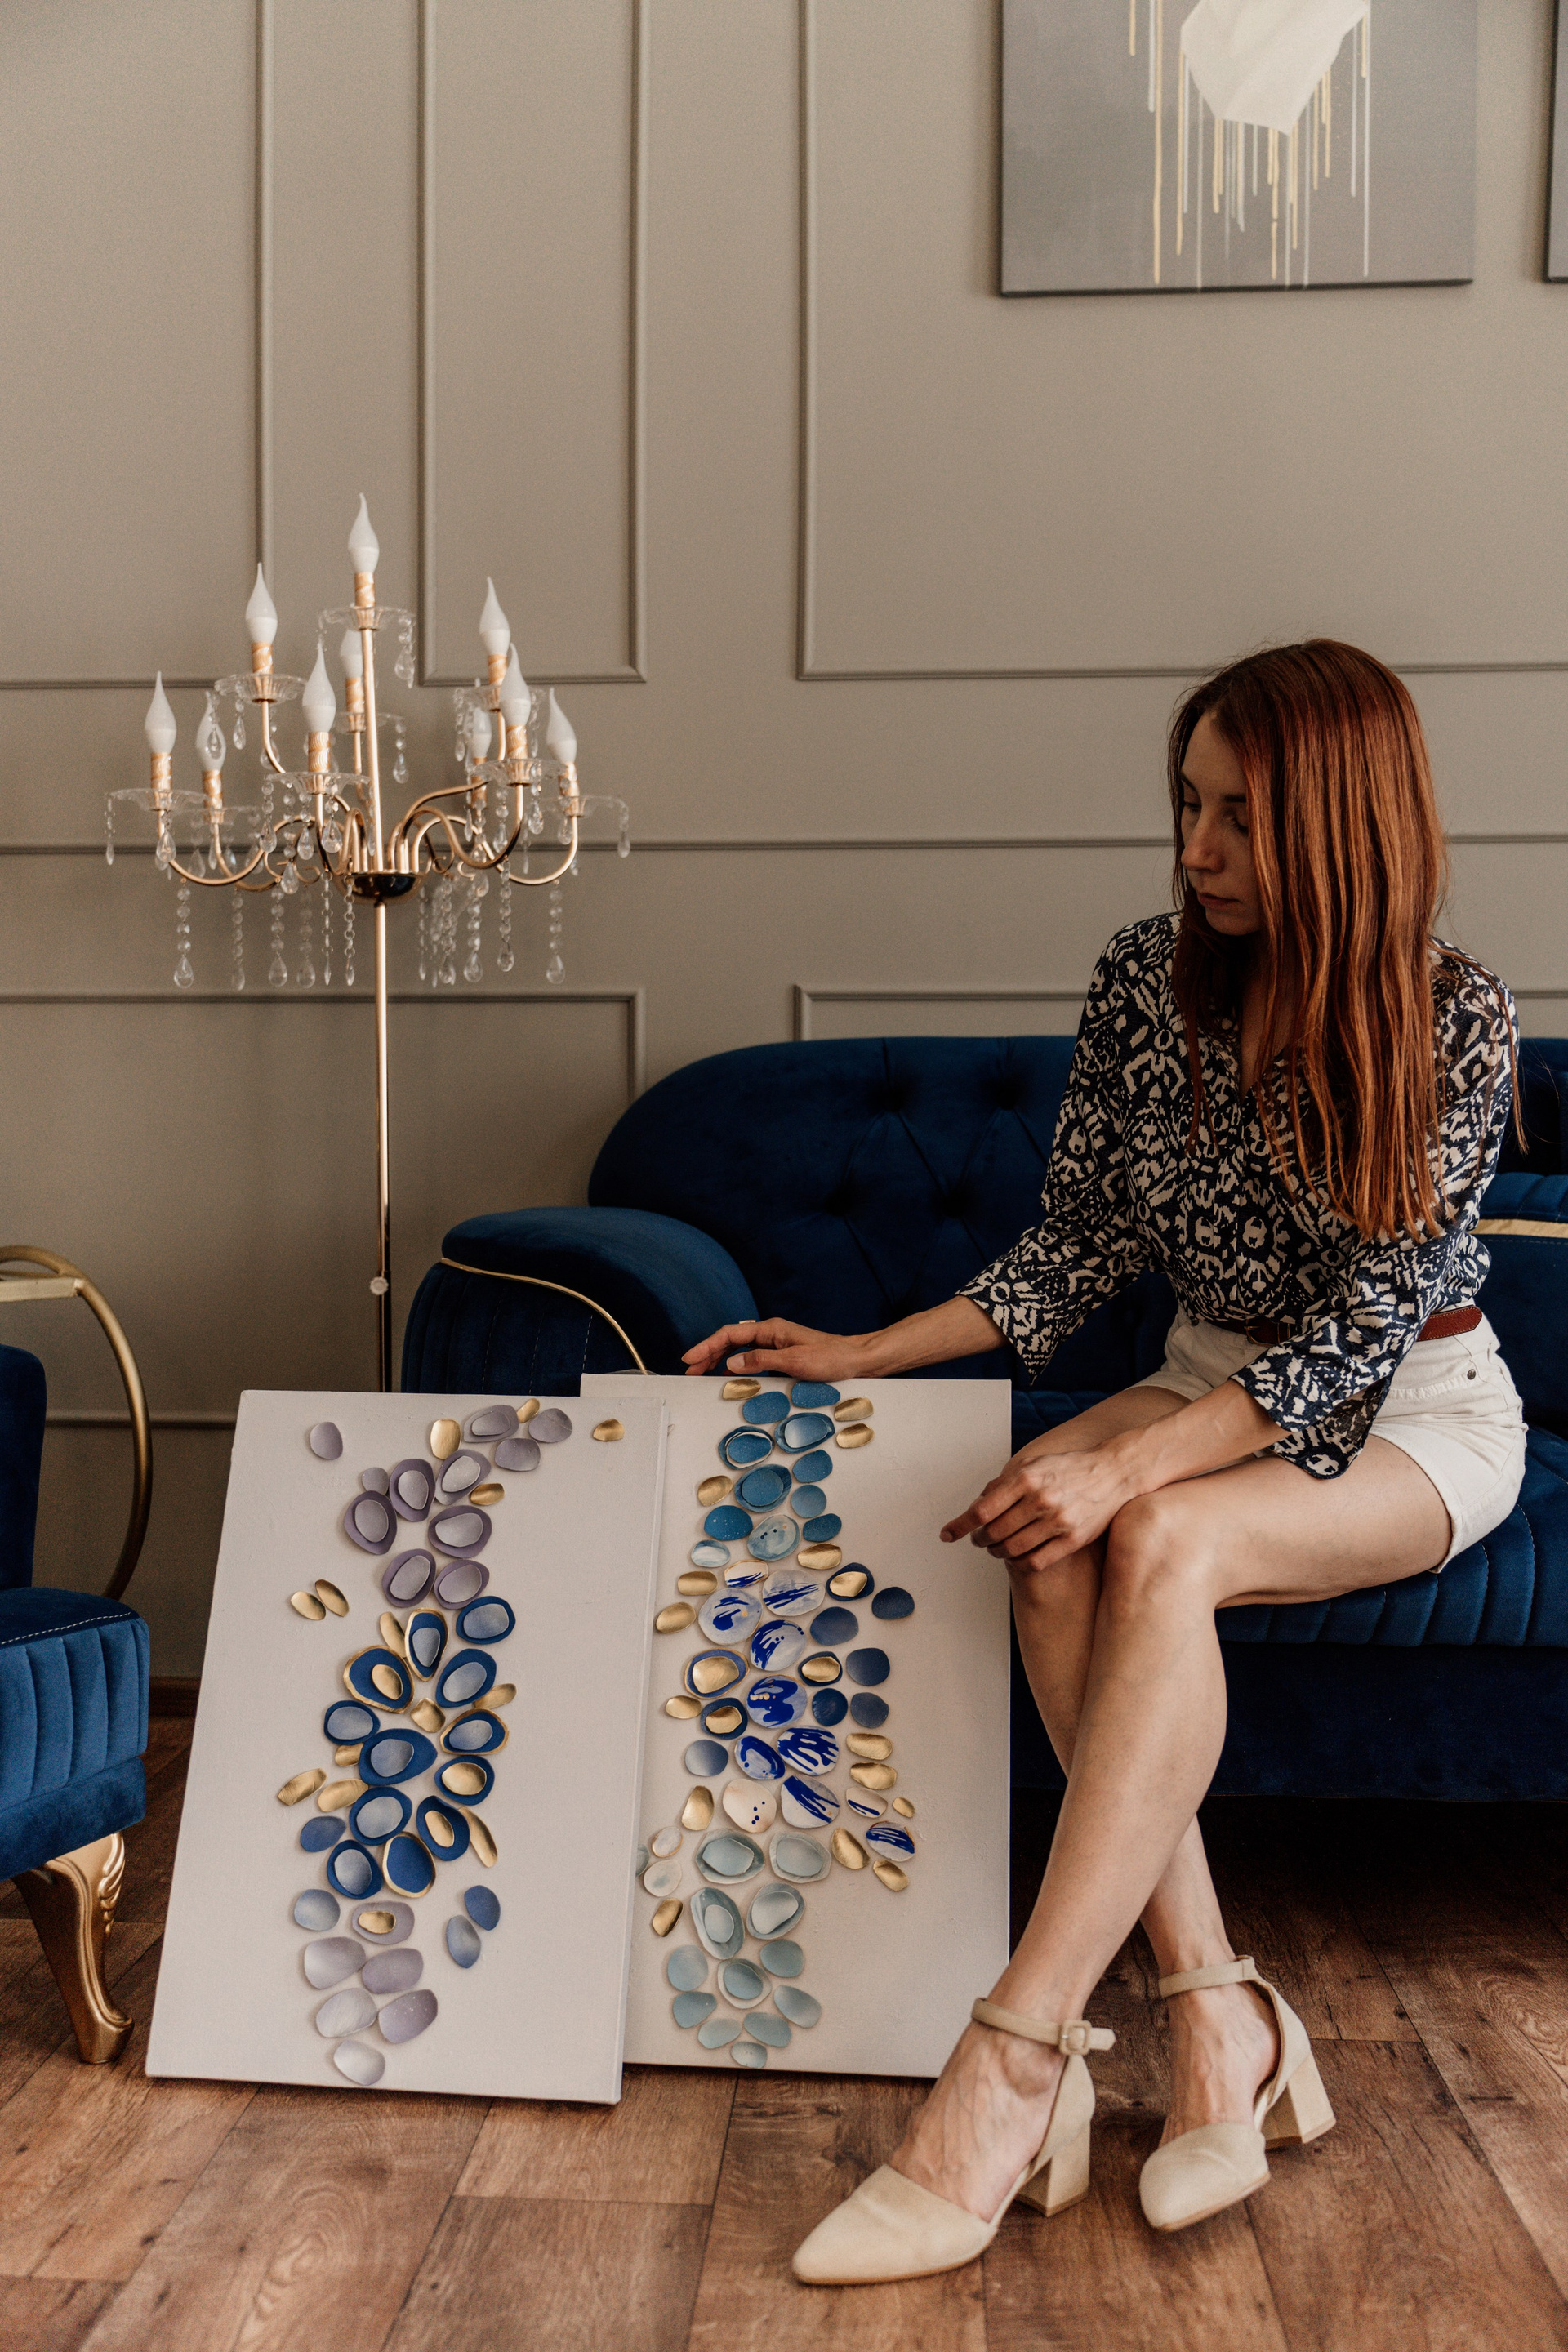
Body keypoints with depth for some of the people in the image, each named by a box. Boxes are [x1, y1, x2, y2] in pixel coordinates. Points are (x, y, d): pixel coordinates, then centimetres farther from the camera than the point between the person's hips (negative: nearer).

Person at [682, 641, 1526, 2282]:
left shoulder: (1454, 1020, -17)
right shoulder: (1145, 978, -4)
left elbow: (1362, 1328, -21)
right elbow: (1082, 1245, 2)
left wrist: (1131, 1468, -33)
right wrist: (863, 1355, -7)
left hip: (1417, 1413, -4)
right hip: (1217, 1381, 5)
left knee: (1157, 1544, -35)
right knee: (1050, 1536, -30)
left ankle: (1006, 2076, -34)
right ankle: (1218, 2021, -23)